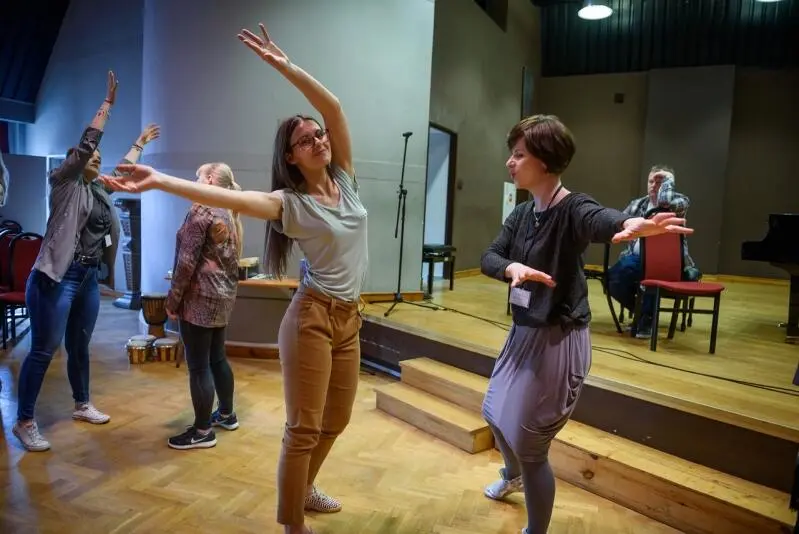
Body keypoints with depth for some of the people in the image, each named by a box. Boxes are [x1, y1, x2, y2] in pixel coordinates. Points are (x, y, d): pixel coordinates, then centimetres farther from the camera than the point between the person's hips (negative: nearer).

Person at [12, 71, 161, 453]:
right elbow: (86, 142, -11)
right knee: (43, 350, -3)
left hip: (88, 279, 7)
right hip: (56, 277, -7)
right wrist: (108, 103, -10)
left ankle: (82, 405, 30)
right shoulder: (64, 182, -2)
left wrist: (140, 142, 41)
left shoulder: (99, 190, 16)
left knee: (79, 347, 17)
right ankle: (24, 422, 7)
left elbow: (125, 168, 32)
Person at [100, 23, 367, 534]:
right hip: (313, 316, -6)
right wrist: (160, 180, -30)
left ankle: (305, 488, 43)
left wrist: (286, 66, -7)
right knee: (304, 428, 2)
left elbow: (334, 107, -2)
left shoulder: (345, 180, 5)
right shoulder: (290, 203, -9)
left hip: (349, 318, 7)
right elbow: (229, 197, -22)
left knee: (336, 421, 19)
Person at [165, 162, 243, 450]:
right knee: (217, 358, 19)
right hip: (224, 295, 9)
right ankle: (227, 414, 32)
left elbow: (187, 261, -16)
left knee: (198, 366, -1)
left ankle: (202, 432, 7)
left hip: (200, 297, -9)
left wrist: (173, 298, -9)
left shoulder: (202, 209, -12)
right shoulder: (230, 214, 14)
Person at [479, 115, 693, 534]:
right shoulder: (522, 213, 2)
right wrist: (511, 268, -28)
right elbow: (488, 257, -5)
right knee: (494, 413, 26)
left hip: (558, 341, -8)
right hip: (523, 333, 8)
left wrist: (631, 225, -66)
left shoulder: (572, 209, -20)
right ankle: (512, 477, 58)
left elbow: (601, 220, -43)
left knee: (529, 446, 3)